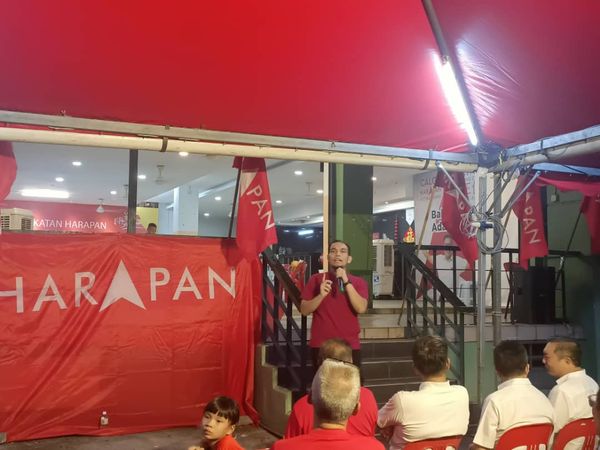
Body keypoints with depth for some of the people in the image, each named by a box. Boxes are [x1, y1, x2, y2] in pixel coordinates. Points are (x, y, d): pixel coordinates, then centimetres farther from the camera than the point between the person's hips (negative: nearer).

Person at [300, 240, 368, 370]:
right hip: (321, 346, 0)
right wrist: (321, 295, -14)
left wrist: (347, 282, -17)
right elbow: (304, 310, 2)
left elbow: (361, 308, -10)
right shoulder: (316, 279, 6)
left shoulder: (358, 282, 6)